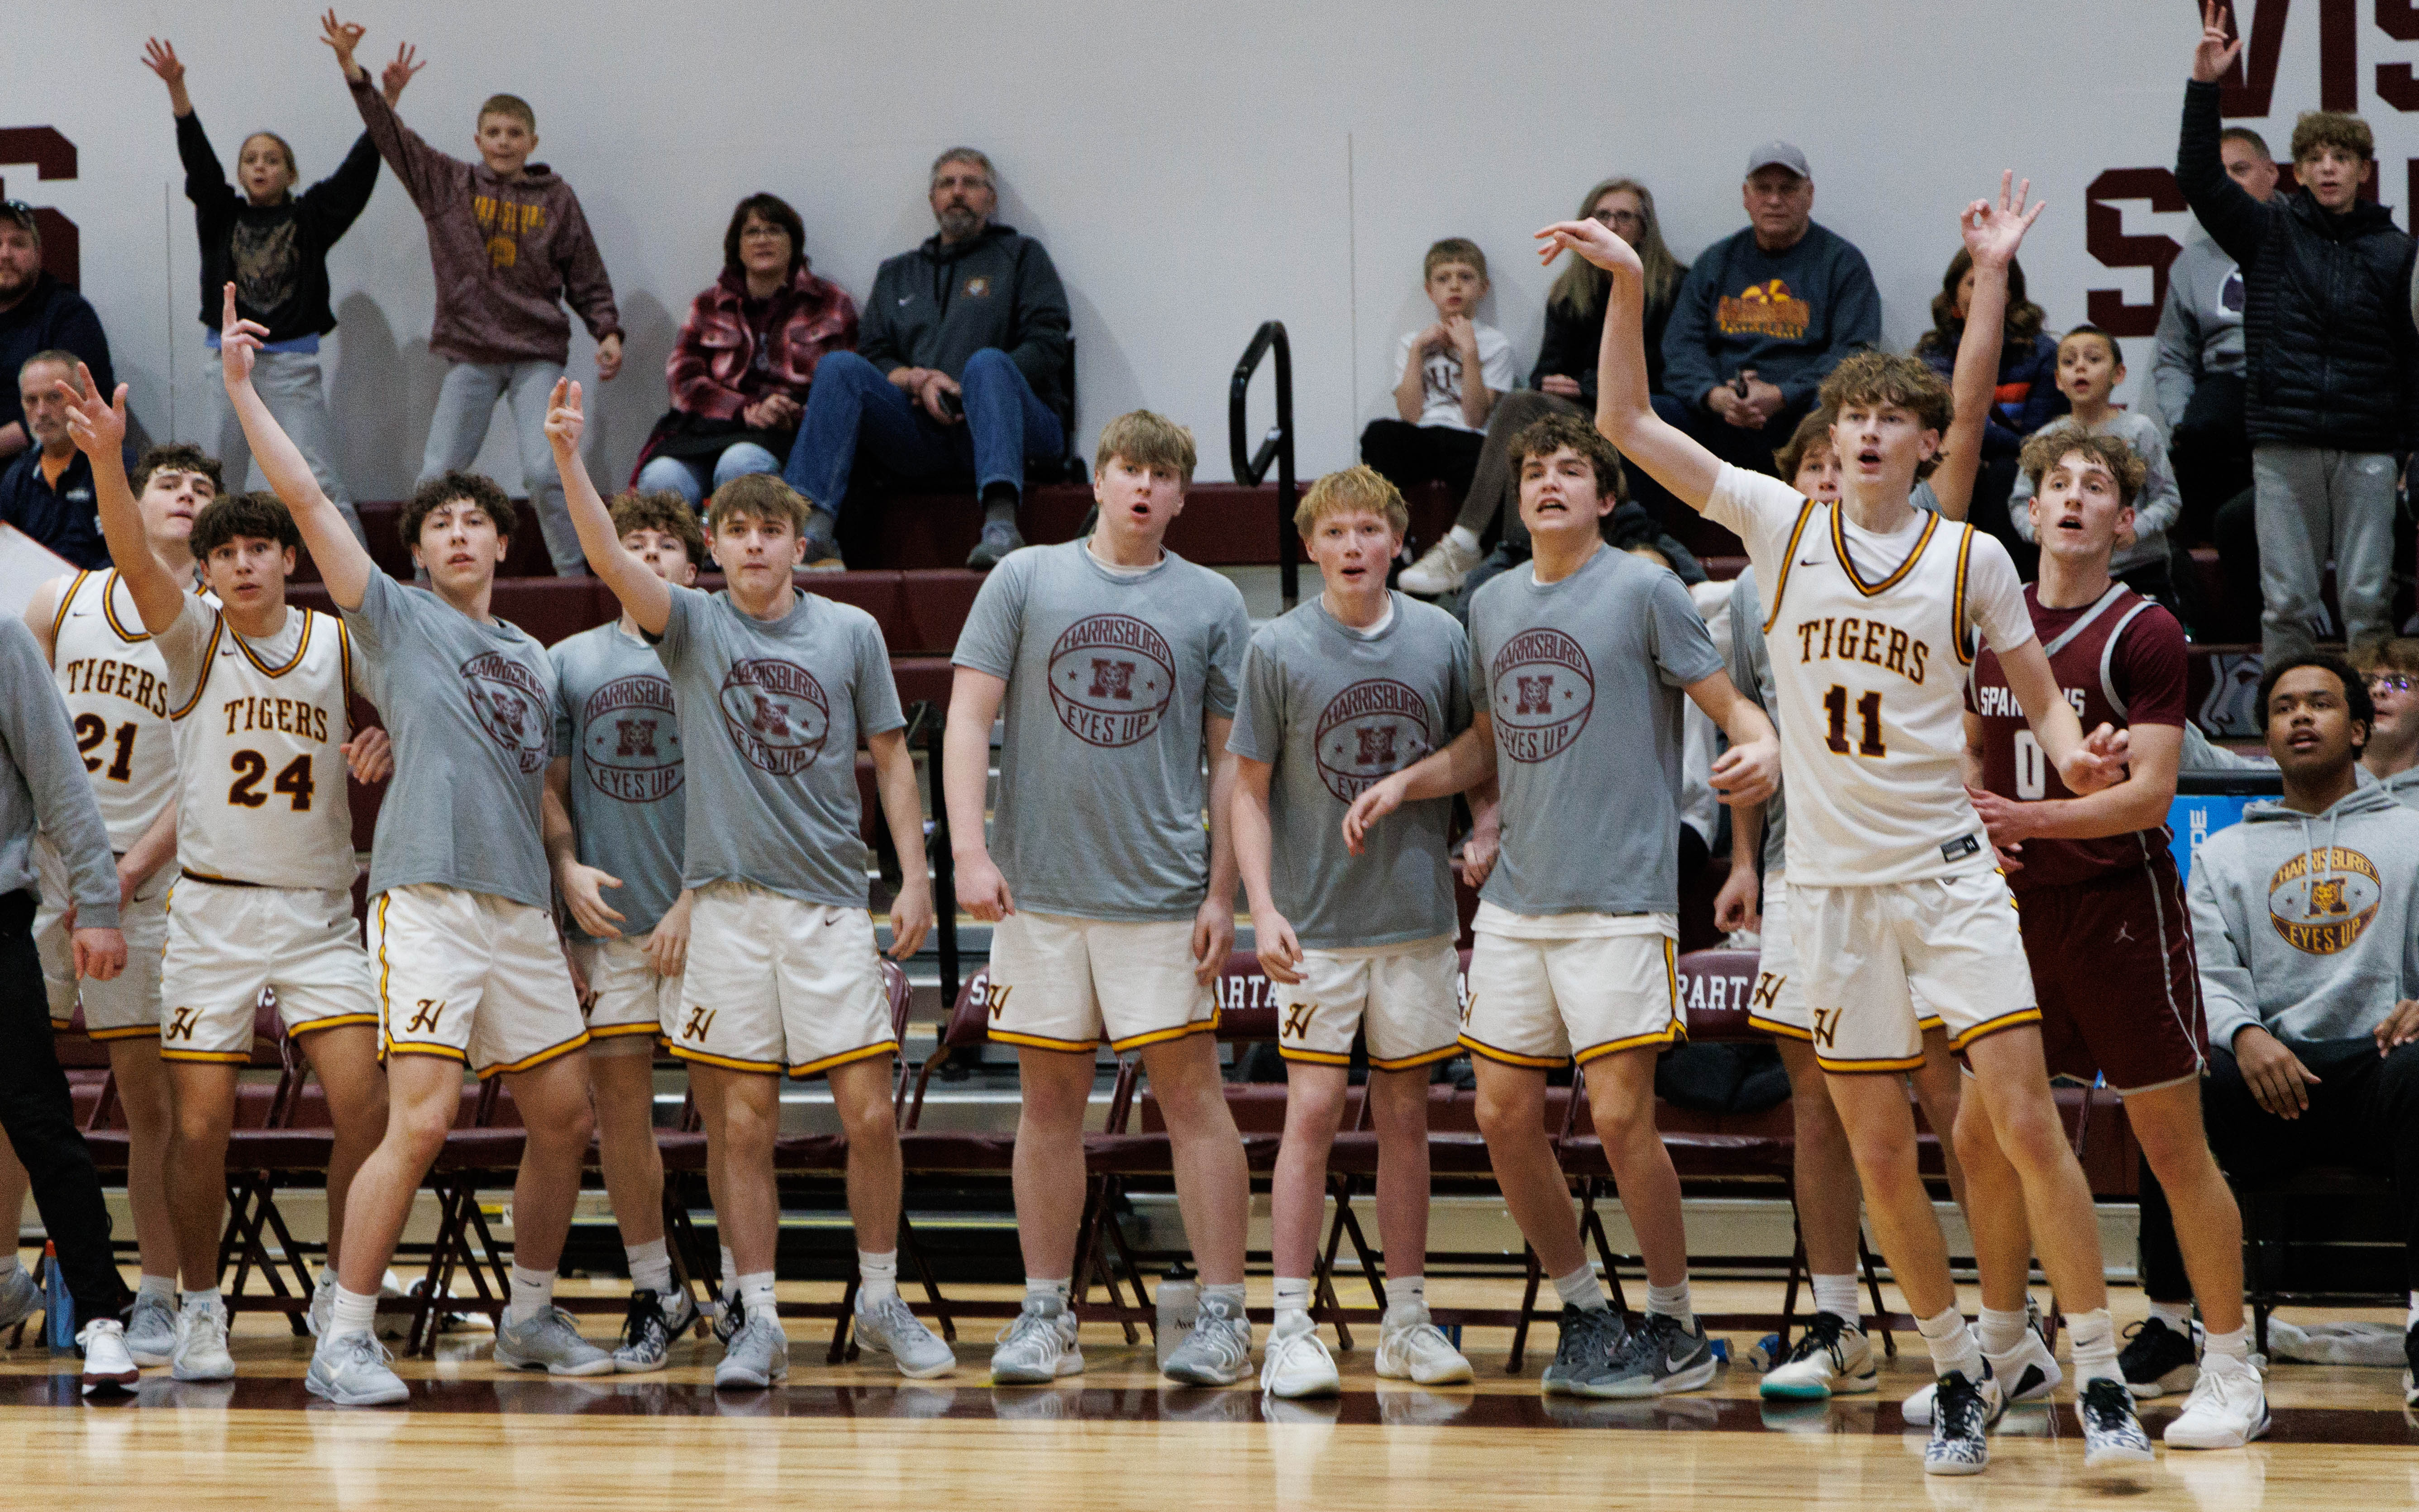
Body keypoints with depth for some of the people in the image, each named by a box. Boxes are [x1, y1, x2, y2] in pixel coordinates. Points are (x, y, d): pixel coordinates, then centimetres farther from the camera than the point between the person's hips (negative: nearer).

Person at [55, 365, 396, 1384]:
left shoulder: (338, 643, 5)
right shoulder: (191, 635, -2)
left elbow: (394, 729, 19)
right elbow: (136, 553, -21)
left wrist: (382, 753, -5)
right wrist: (106, 457, -38)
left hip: (318, 908, 1)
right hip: (211, 907, -1)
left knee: (363, 1098, -12)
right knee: (200, 1124, -2)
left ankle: (342, 1291, 4)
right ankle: (199, 1308, 14)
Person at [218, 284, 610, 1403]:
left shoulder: (531, 660, 22)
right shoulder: (396, 618, 6)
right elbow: (305, 499, -1)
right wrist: (240, 389, -4)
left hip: (522, 909, 6)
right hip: (428, 898, -6)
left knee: (564, 1117, 8)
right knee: (421, 1120, -16)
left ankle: (532, 1317, 25)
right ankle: (344, 1342, -12)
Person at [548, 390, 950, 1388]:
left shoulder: (851, 633, 7)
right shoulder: (692, 625, 4)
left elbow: (890, 756, 12)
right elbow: (612, 562, -12)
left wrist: (915, 876, 3)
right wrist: (569, 464, -27)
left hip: (832, 903, 0)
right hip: (728, 902, 0)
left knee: (868, 1113, -3)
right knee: (743, 1125, 0)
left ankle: (882, 1303, 12)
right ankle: (759, 1323, 6)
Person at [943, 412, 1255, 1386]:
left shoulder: (1213, 604, 5)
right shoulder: (1025, 581, 5)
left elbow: (1229, 759, 6)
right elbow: (969, 720, 1)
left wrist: (1222, 894, -1)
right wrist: (970, 850, -10)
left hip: (1162, 894, -1)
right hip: (1038, 892, 1)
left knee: (1190, 1095, -3)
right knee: (1050, 1103, 6)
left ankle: (1222, 1316, -1)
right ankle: (1046, 1318, 11)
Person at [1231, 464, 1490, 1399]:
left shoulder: (1442, 639, 2)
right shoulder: (1279, 650, -5)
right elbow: (1251, 789, -1)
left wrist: (1484, 836, -5)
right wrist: (1262, 908, -10)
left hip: (1418, 920, 3)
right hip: (1317, 926, -3)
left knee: (1404, 1117, 9)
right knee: (1313, 1111, -7)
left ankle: (1406, 1321, 16)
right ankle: (1291, 1329, -4)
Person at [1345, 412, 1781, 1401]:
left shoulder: (1644, 592, -3)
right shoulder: (1492, 605, 14)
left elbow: (1731, 705, -4)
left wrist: (1762, 748, -26)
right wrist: (1405, 784, 12)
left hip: (1619, 903, -6)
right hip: (1515, 902, 6)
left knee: (1621, 1116, -10)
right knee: (1505, 1116, 4)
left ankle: (1675, 1328, 5)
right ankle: (1584, 1313, 19)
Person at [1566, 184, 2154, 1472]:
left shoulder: (1972, 559, 0)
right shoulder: (1779, 526, 2)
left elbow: (2040, 696, 8)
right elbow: (1625, 423, 2)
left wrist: (2071, 752, -14)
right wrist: (1627, 288, -8)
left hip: (1949, 869, -2)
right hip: (1832, 881, 2)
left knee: (2026, 1122, -10)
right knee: (1879, 1155, 4)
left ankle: (2101, 1379, -3)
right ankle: (1959, 1376, 20)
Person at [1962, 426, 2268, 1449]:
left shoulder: (2144, 634, -10)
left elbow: (2150, 792, -16)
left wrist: (2035, 819, -27)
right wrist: (1975, 827, 2)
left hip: (2120, 906, -6)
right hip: (2022, 906, 6)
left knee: (2175, 1147, -3)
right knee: (1983, 1135, 8)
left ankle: (2233, 1373, 4)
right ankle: (2004, 1345, 25)